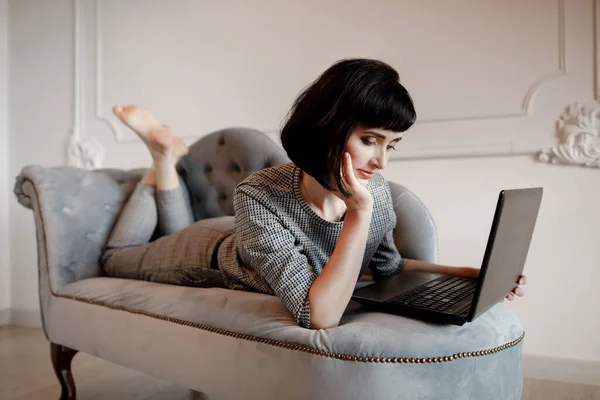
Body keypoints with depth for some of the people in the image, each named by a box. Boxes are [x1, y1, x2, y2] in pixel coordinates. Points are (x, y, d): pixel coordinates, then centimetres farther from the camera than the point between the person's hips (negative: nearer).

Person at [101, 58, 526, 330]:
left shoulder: (376, 191, -28)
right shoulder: (259, 199, -45)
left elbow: (387, 265, -9)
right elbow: (318, 316, -47)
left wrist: (467, 274, -21)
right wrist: (360, 213, -51)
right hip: (214, 255, -4)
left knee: (180, 233, 36)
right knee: (118, 257, 26)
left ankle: (165, 154, 38)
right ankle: (163, 154, 29)